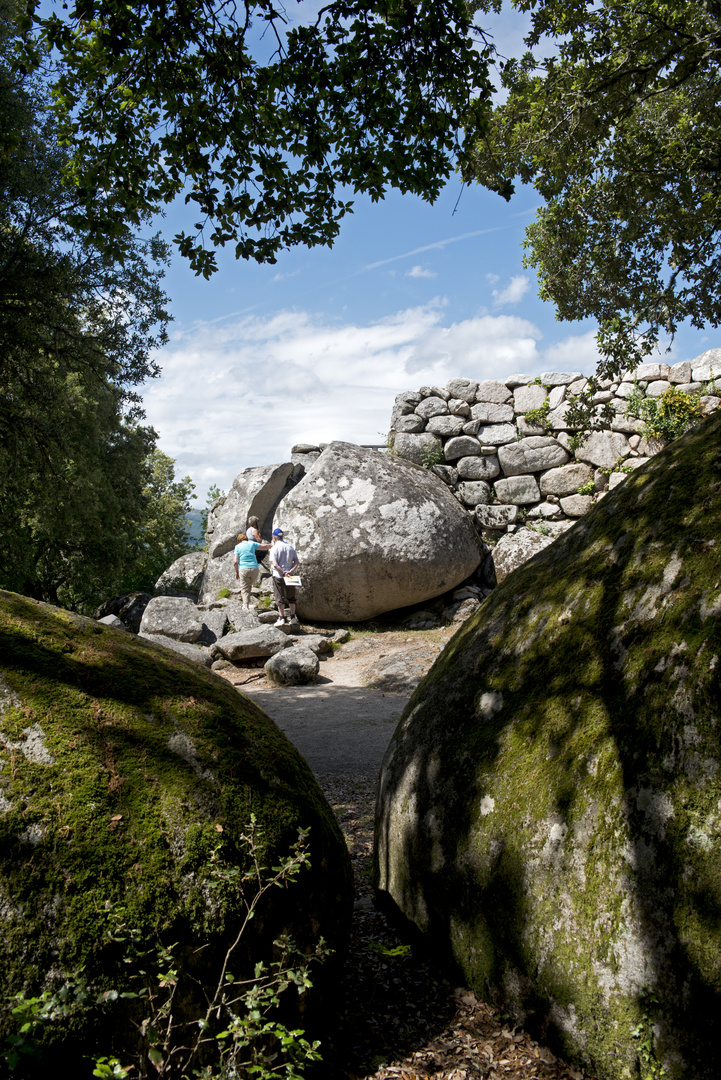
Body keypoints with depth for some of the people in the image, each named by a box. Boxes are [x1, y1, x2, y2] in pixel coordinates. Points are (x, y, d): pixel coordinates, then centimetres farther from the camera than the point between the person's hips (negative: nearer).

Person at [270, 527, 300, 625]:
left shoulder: (274, 548, -10)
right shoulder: (290, 547, 6)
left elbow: (275, 565, -20)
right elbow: (297, 562, 0)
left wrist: (283, 573, -16)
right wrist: (290, 571, -9)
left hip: (278, 576, -5)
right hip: (290, 576, 5)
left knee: (280, 598, 4)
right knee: (291, 597, 15)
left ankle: (281, 618, 5)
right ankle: (293, 616, 17)